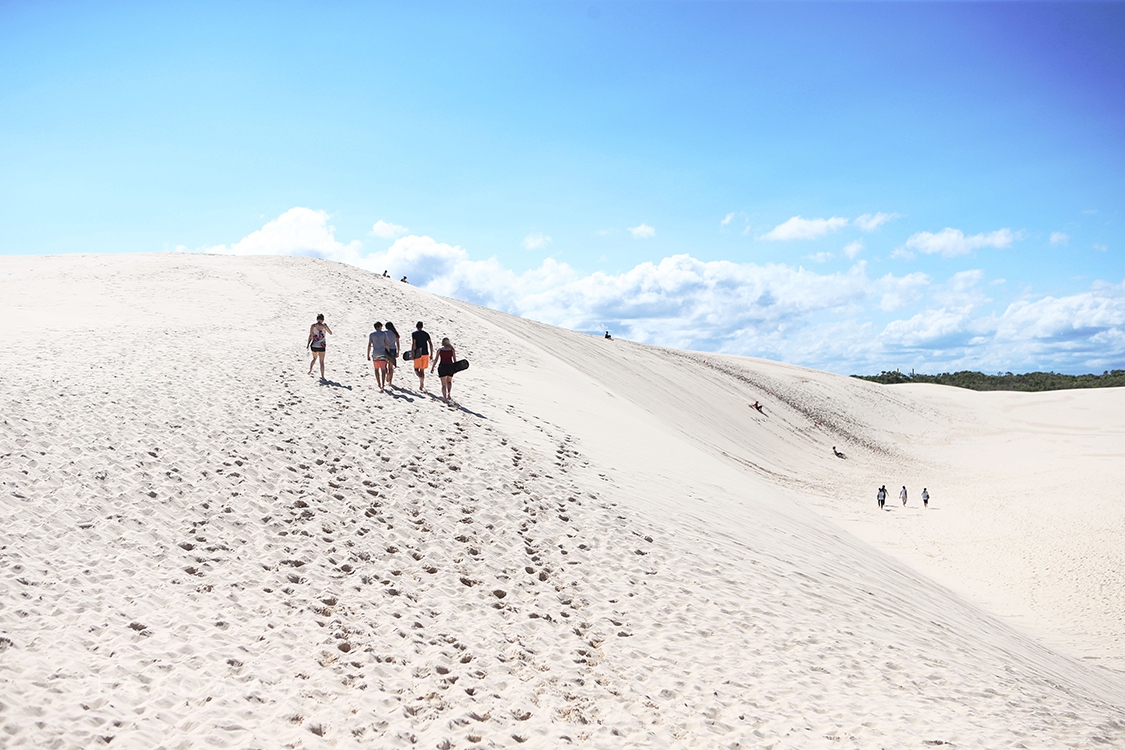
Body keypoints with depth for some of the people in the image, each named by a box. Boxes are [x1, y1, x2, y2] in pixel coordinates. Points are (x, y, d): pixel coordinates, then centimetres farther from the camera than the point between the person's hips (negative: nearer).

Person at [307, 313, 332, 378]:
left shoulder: (313, 326, -5)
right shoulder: (324, 326, -6)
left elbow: (310, 335, -7)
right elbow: (330, 333, 9)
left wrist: (308, 344, 3)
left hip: (313, 345, 2)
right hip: (321, 346, -2)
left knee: (314, 358, 29)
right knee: (322, 362, 6)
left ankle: (310, 370, 15)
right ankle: (322, 376, 2)